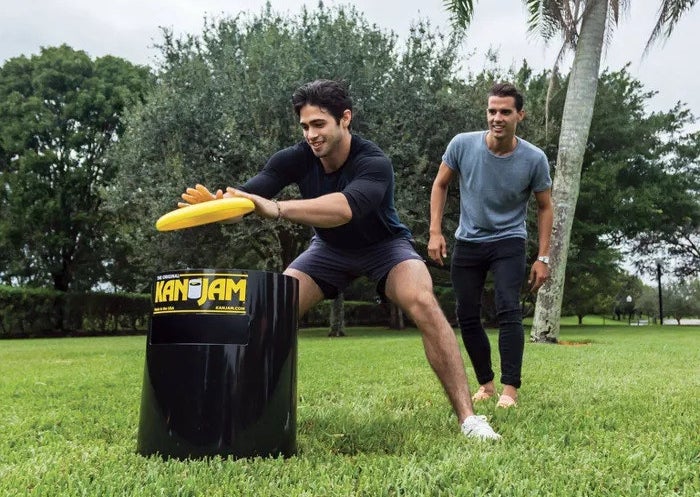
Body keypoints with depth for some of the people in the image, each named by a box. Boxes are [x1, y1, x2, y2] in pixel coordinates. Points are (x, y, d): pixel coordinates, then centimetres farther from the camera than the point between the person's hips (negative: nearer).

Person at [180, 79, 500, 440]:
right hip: (329, 248, 4)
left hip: (384, 245, -4)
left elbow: (345, 207, -54)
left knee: (423, 304, -30)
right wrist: (218, 201, -56)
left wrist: (277, 209, -66)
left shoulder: (374, 163, -34)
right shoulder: (296, 158, -21)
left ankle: (467, 417, -21)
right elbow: (249, 194, -33)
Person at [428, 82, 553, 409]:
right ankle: (486, 384, 19)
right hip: (467, 243, 2)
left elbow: (545, 207, -1)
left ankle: (510, 389, -11)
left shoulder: (534, 159, -15)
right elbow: (440, 185, 1)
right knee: (467, 317, 4)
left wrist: (543, 258, -5)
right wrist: (435, 232, -7)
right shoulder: (462, 145, -14)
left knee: (508, 310, -18)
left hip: (508, 242, -2)